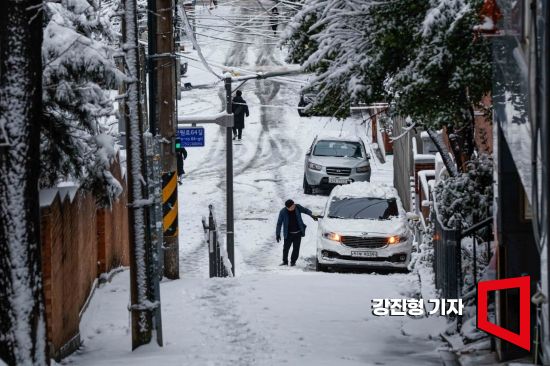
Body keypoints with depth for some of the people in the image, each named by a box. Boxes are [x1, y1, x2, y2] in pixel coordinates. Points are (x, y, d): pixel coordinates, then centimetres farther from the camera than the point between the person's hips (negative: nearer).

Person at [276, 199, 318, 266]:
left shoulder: (297, 207, -9)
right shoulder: (283, 212, -14)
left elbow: (305, 210, 11)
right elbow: (279, 224, -7)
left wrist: (311, 215, -3)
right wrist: (278, 234, -7)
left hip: (298, 233, 2)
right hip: (288, 234, -2)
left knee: (296, 248, 2)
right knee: (286, 248, 1)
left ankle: (293, 261, 16)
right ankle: (285, 261, 19)